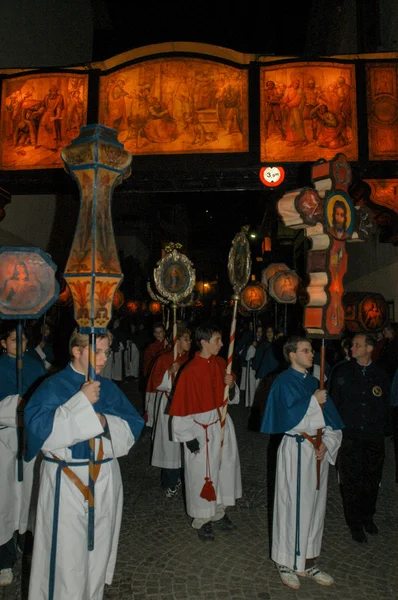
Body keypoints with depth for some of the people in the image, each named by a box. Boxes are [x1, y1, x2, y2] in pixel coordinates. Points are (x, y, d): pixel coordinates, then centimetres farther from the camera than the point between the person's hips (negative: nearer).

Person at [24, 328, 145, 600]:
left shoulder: (109, 388, 5)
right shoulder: (53, 387, -8)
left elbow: (133, 427, 4)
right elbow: (39, 429, -20)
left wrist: (105, 421, -16)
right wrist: (81, 402, -25)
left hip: (105, 480, 5)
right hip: (66, 482, -4)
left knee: (99, 549, 16)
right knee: (67, 552, 3)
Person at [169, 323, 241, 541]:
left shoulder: (221, 364, -1)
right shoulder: (190, 371, -20)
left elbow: (231, 397, 11)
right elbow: (182, 406, -16)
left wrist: (231, 385, -11)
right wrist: (189, 437, -12)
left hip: (222, 423, 7)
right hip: (200, 428, -6)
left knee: (225, 468, 16)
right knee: (202, 474, 7)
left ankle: (218, 513, 35)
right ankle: (202, 521, 26)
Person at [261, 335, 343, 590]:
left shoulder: (314, 382, 10)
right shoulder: (283, 382, -9)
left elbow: (331, 419, 9)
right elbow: (286, 418, -20)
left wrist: (326, 444, -6)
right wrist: (314, 402, -17)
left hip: (319, 451, 6)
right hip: (296, 450, -6)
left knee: (315, 506, 14)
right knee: (293, 507, 3)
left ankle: (308, 562, 29)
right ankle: (286, 563, 21)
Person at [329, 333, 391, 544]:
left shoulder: (381, 375, 0)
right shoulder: (344, 372, -2)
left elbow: (386, 406, 7)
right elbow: (335, 401, 1)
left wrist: (384, 429, 2)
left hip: (374, 438, 1)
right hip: (350, 435, -1)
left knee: (372, 481, 13)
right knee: (351, 481, 6)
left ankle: (367, 517, 36)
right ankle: (355, 524, 23)